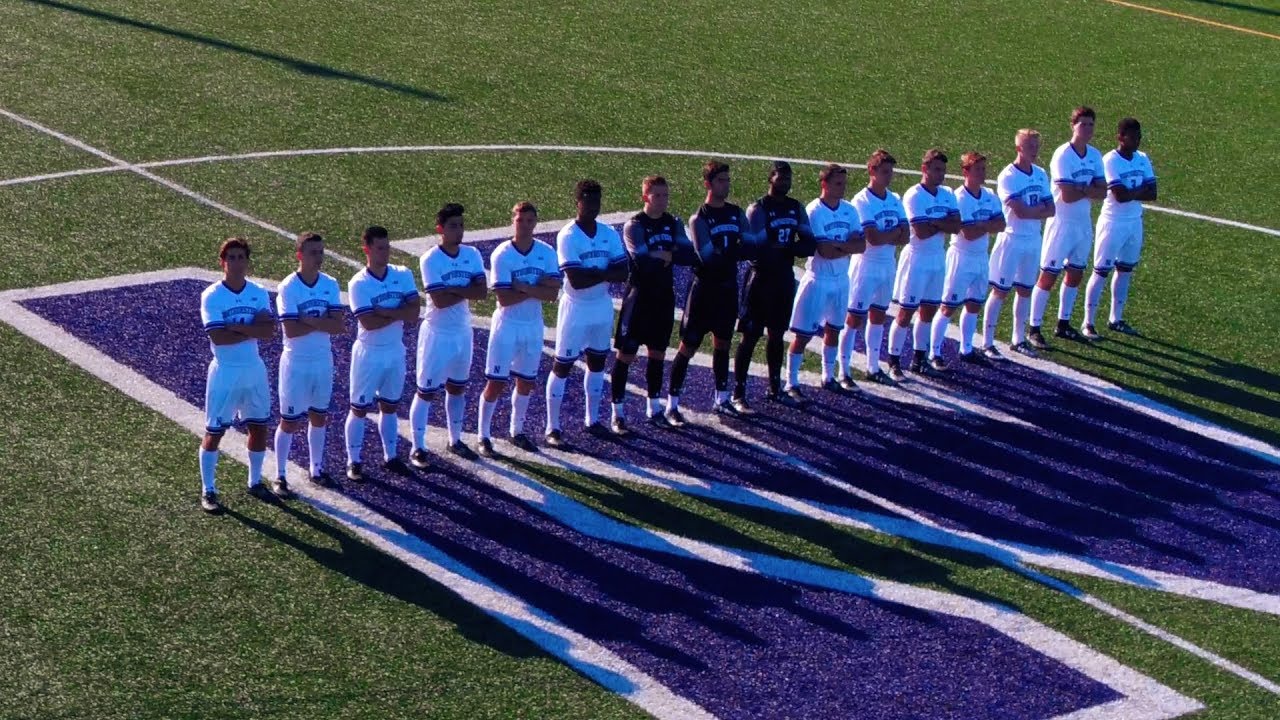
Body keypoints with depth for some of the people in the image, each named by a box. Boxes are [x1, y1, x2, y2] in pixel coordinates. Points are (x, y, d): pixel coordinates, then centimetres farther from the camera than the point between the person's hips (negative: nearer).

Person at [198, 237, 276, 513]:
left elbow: (269, 331, -13)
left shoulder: (259, 293, 0)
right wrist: (253, 329, -19)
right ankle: (208, 491, 11)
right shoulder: (211, 296, -12)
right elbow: (218, 337, -23)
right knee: (214, 432, 1)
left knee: (259, 427, 13)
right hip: (225, 372, -4)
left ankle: (255, 482, 31)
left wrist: (236, 326, -22)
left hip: (254, 369, 5)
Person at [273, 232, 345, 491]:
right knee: (289, 421, 2)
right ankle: (280, 476, 12)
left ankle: (316, 469, 30)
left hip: (323, 360, 5)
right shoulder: (289, 288, -15)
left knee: (319, 417, 15)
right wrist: (323, 323, -17)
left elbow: (338, 325, -11)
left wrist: (308, 320, -20)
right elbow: (291, 330, -23)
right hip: (297, 362, -5)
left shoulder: (330, 285, -2)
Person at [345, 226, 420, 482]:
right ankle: (353, 461, 13)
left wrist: (382, 311, -21)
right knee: (359, 408, 4)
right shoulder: (358, 284, -15)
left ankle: (390, 456, 29)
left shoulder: (403, 275, -3)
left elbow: (414, 312, -13)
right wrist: (398, 314, -17)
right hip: (369, 353, -4)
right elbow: (368, 323, -25)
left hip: (395, 351, 4)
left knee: (390, 406, 16)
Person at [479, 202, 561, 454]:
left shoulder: (547, 253, -2)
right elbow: (504, 298, -19)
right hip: (507, 326, -4)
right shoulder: (502, 255, -13)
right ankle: (484, 437, 8)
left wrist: (523, 287, -21)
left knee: (526, 381, 14)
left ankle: (517, 431, 30)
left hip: (533, 326, 4)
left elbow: (552, 294, -10)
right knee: (496, 382, -2)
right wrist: (537, 289, -17)